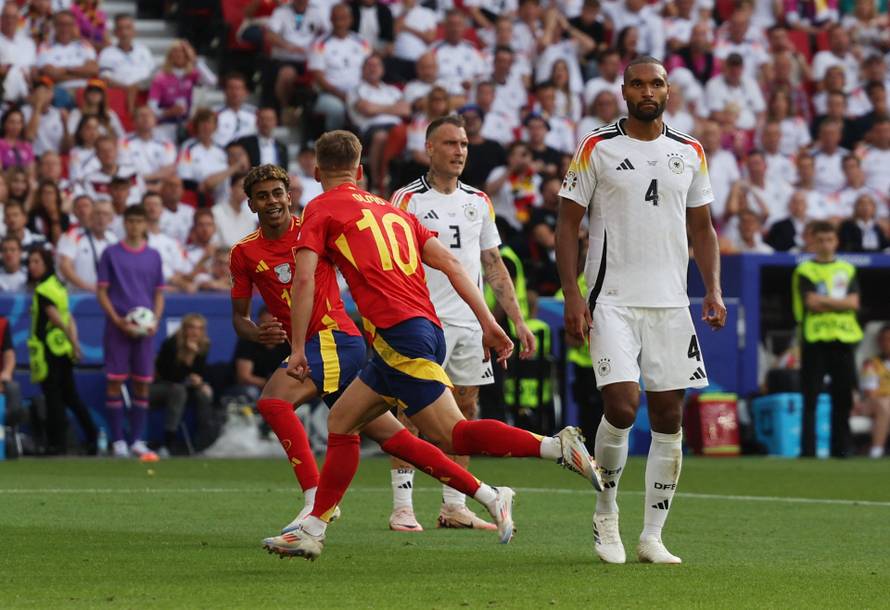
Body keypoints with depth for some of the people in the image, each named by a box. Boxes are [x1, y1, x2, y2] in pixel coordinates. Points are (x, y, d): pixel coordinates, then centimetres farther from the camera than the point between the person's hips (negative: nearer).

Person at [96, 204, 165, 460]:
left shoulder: (153, 256, 10)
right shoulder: (111, 254, 2)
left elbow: (159, 293, 14)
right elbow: (101, 291, 0)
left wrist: (155, 320, -3)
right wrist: (118, 320, -12)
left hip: (144, 329, 3)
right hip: (118, 327, -3)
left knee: (142, 384, 2)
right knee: (115, 381, -3)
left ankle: (138, 441, 8)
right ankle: (118, 441, 2)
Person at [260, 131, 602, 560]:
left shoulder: (321, 210, 6)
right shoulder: (391, 210, 24)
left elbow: (304, 279, -7)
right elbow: (449, 263, 15)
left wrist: (298, 349, -3)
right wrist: (489, 323, 12)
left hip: (399, 333, -8)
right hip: (427, 328, 8)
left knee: (452, 435, -12)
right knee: (341, 421, 14)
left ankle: (557, 446, -25)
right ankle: (312, 530, 13)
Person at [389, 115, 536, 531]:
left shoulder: (478, 201, 14)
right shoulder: (407, 200, -3)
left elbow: (494, 266, 18)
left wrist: (518, 321, 12)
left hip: (470, 323, 6)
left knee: (465, 412, 6)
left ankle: (454, 507, 12)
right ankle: (402, 508, -6)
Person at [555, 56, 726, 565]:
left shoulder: (690, 152, 10)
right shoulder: (596, 149, 0)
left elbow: (702, 227, 17)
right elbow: (568, 224, 1)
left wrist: (713, 289, 3)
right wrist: (571, 295, -9)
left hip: (671, 303, 4)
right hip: (613, 302, -4)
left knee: (669, 418, 1)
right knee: (622, 406, -17)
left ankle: (653, 536, 9)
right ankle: (605, 511, 6)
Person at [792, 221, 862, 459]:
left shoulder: (847, 270, 15)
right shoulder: (804, 271, 5)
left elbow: (853, 303, 1)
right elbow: (812, 302, -9)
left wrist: (824, 300, -7)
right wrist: (839, 303, -7)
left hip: (843, 340, 3)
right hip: (815, 340, -3)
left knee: (843, 399, 3)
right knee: (810, 398, -6)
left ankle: (840, 451, 9)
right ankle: (808, 451, -6)